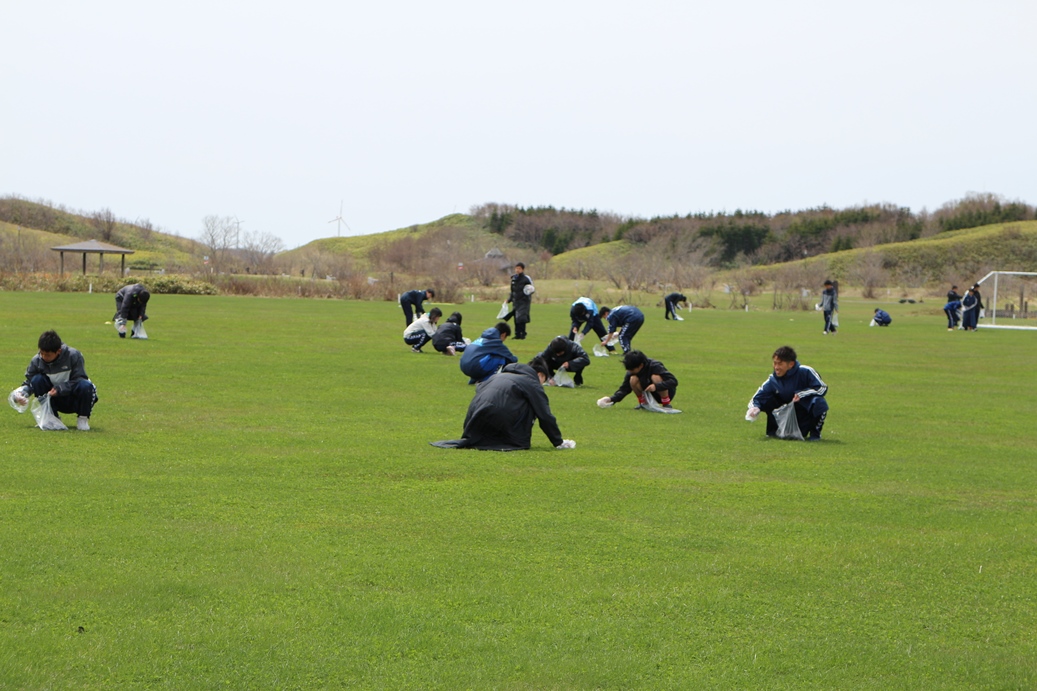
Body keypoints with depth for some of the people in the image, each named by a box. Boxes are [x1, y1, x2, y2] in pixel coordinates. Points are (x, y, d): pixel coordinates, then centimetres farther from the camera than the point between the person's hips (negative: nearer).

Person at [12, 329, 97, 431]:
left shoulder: (74, 355, -18)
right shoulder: (37, 361, -9)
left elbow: (78, 380, -17)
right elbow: (29, 382, 0)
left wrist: (59, 389, -28)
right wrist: (22, 392, -22)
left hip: (75, 401, -3)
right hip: (57, 401, 3)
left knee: (85, 386, -35)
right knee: (37, 380, -20)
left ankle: (83, 419, -8)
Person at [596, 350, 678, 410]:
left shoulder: (655, 366, -26)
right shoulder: (631, 372, -11)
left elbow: (673, 381, -31)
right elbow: (624, 389, -7)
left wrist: (656, 386, -44)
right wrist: (612, 399, -24)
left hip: (667, 392, -4)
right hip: (651, 395, 4)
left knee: (655, 377, -35)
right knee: (633, 379, -21)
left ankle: (666, 404, -18)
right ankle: (643, 402, 0)